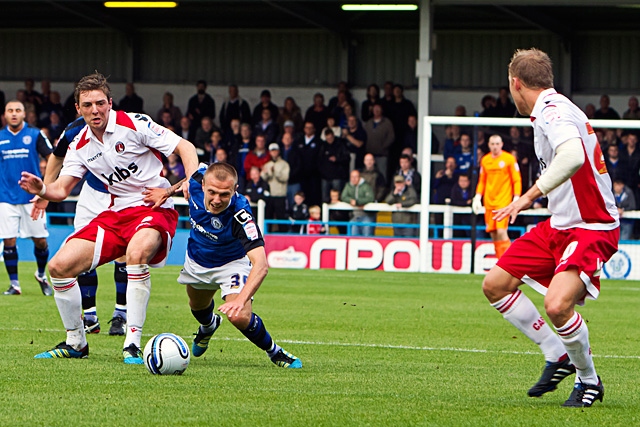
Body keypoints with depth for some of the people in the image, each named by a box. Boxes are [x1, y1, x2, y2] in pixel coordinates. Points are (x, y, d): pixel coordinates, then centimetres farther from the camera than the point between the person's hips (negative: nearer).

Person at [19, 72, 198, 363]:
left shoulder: (134, 124, -11)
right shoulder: (80, 145, 5)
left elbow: (184, 147, -9)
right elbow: (61, 189, 5)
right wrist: (41, 190, -18)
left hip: (156, 208, -6)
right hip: (118, 213, 6)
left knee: (136, 253, -39)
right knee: (59, 266, -6)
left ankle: (133, 344, -31)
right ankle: (75, 342, 14)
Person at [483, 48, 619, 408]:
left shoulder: (553, 111, -20)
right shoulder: (550, 110, 10)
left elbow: (573, 155, -40)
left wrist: (531, 195, -37)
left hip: (592, 228, -10)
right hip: (560, 225, 10)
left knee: (557, 305, -29)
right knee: (495, 285, 8)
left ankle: (589, 380, -4)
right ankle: (558, 356, 18)